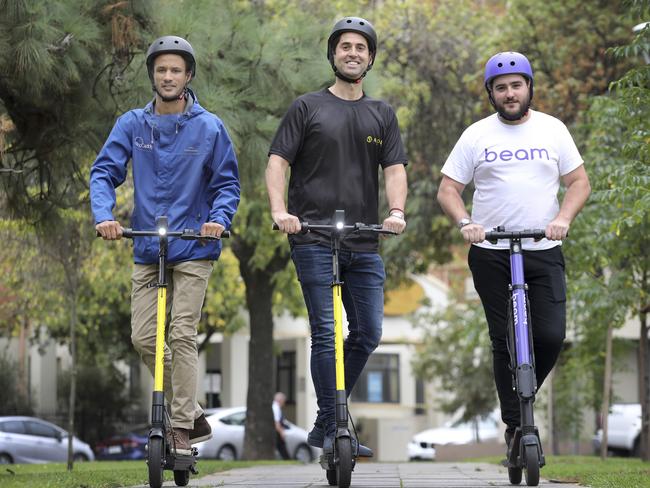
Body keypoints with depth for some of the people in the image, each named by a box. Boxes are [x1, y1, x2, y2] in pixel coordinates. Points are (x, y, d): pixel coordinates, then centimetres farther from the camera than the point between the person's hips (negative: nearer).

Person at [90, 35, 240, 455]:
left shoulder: (209, 127, -2)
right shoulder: (132, 124, 4)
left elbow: (227, 182, 3)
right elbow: (105, 171, 0)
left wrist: (219, 218, -16)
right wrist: (104, 215, -18)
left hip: (193, 249, -3)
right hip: (147, 250, 4)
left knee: (182, 336, -8)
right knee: (144, 338, 2)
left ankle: (182, 428, -1)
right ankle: (194, 414, 17)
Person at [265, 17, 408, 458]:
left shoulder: (382, 114, 15)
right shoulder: (308, 108, 6)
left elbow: (395, 168, 8)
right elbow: (278, 161, 0)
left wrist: (397, 210, -12)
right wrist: (279, 210, -16)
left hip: (364, 243, 4)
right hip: (314, 239, -4)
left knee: (368, 334, 4)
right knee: (326, 334, -6)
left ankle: (330, 418, 19)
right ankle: (330, 428, 2)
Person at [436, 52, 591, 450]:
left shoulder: (553, 129, 8)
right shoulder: (477, 135, 5)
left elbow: (580, 181, 9)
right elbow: (448, 189, 6)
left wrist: (563, 218, -9)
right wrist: (465, 222, -14)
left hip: (544, 253, 1)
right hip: (491, 253, 0)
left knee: (551, 336, -9)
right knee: (504, 340, 1)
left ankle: (523, 397, 18)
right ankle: (515, 425, 9)